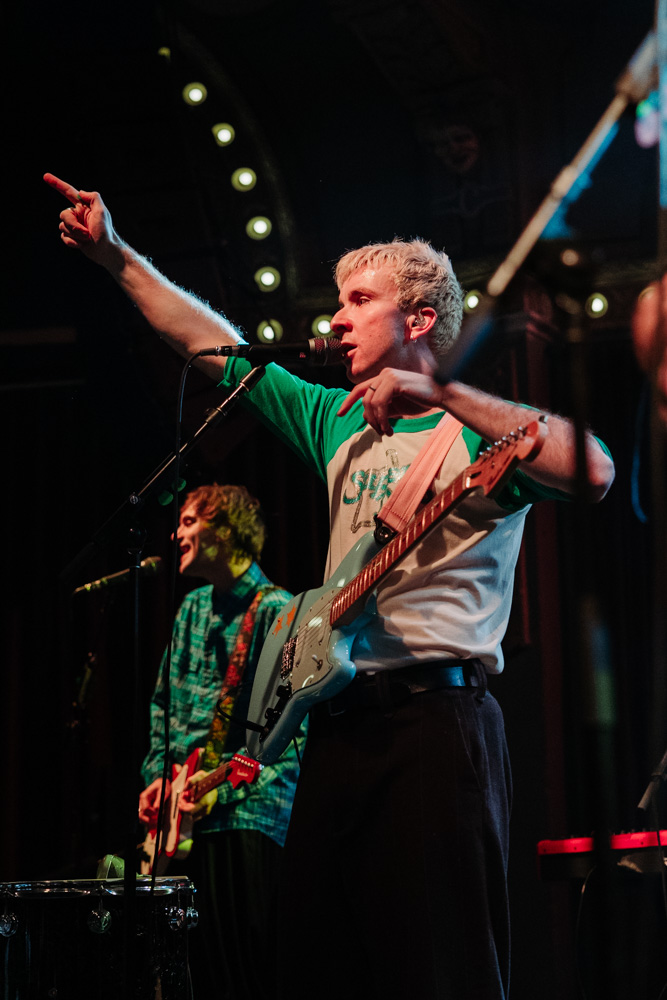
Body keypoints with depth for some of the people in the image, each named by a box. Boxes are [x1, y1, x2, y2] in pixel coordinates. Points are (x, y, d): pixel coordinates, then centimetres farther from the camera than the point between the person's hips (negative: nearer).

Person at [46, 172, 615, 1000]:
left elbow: (594, 472, -21)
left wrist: (442, 395, -20)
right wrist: (114, 255, 19)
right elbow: (213, 344, 23)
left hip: (435, 716, -7)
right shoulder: (340, 422, 20)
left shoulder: (479, 431, -1)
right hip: (337, 718, 7)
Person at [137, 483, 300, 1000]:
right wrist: (157, 777, 9)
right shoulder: (193, 607, 16)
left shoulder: (274, 609, -9)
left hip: (244, 813, -8)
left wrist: (221, 789, -21)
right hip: (178, 818, 8)